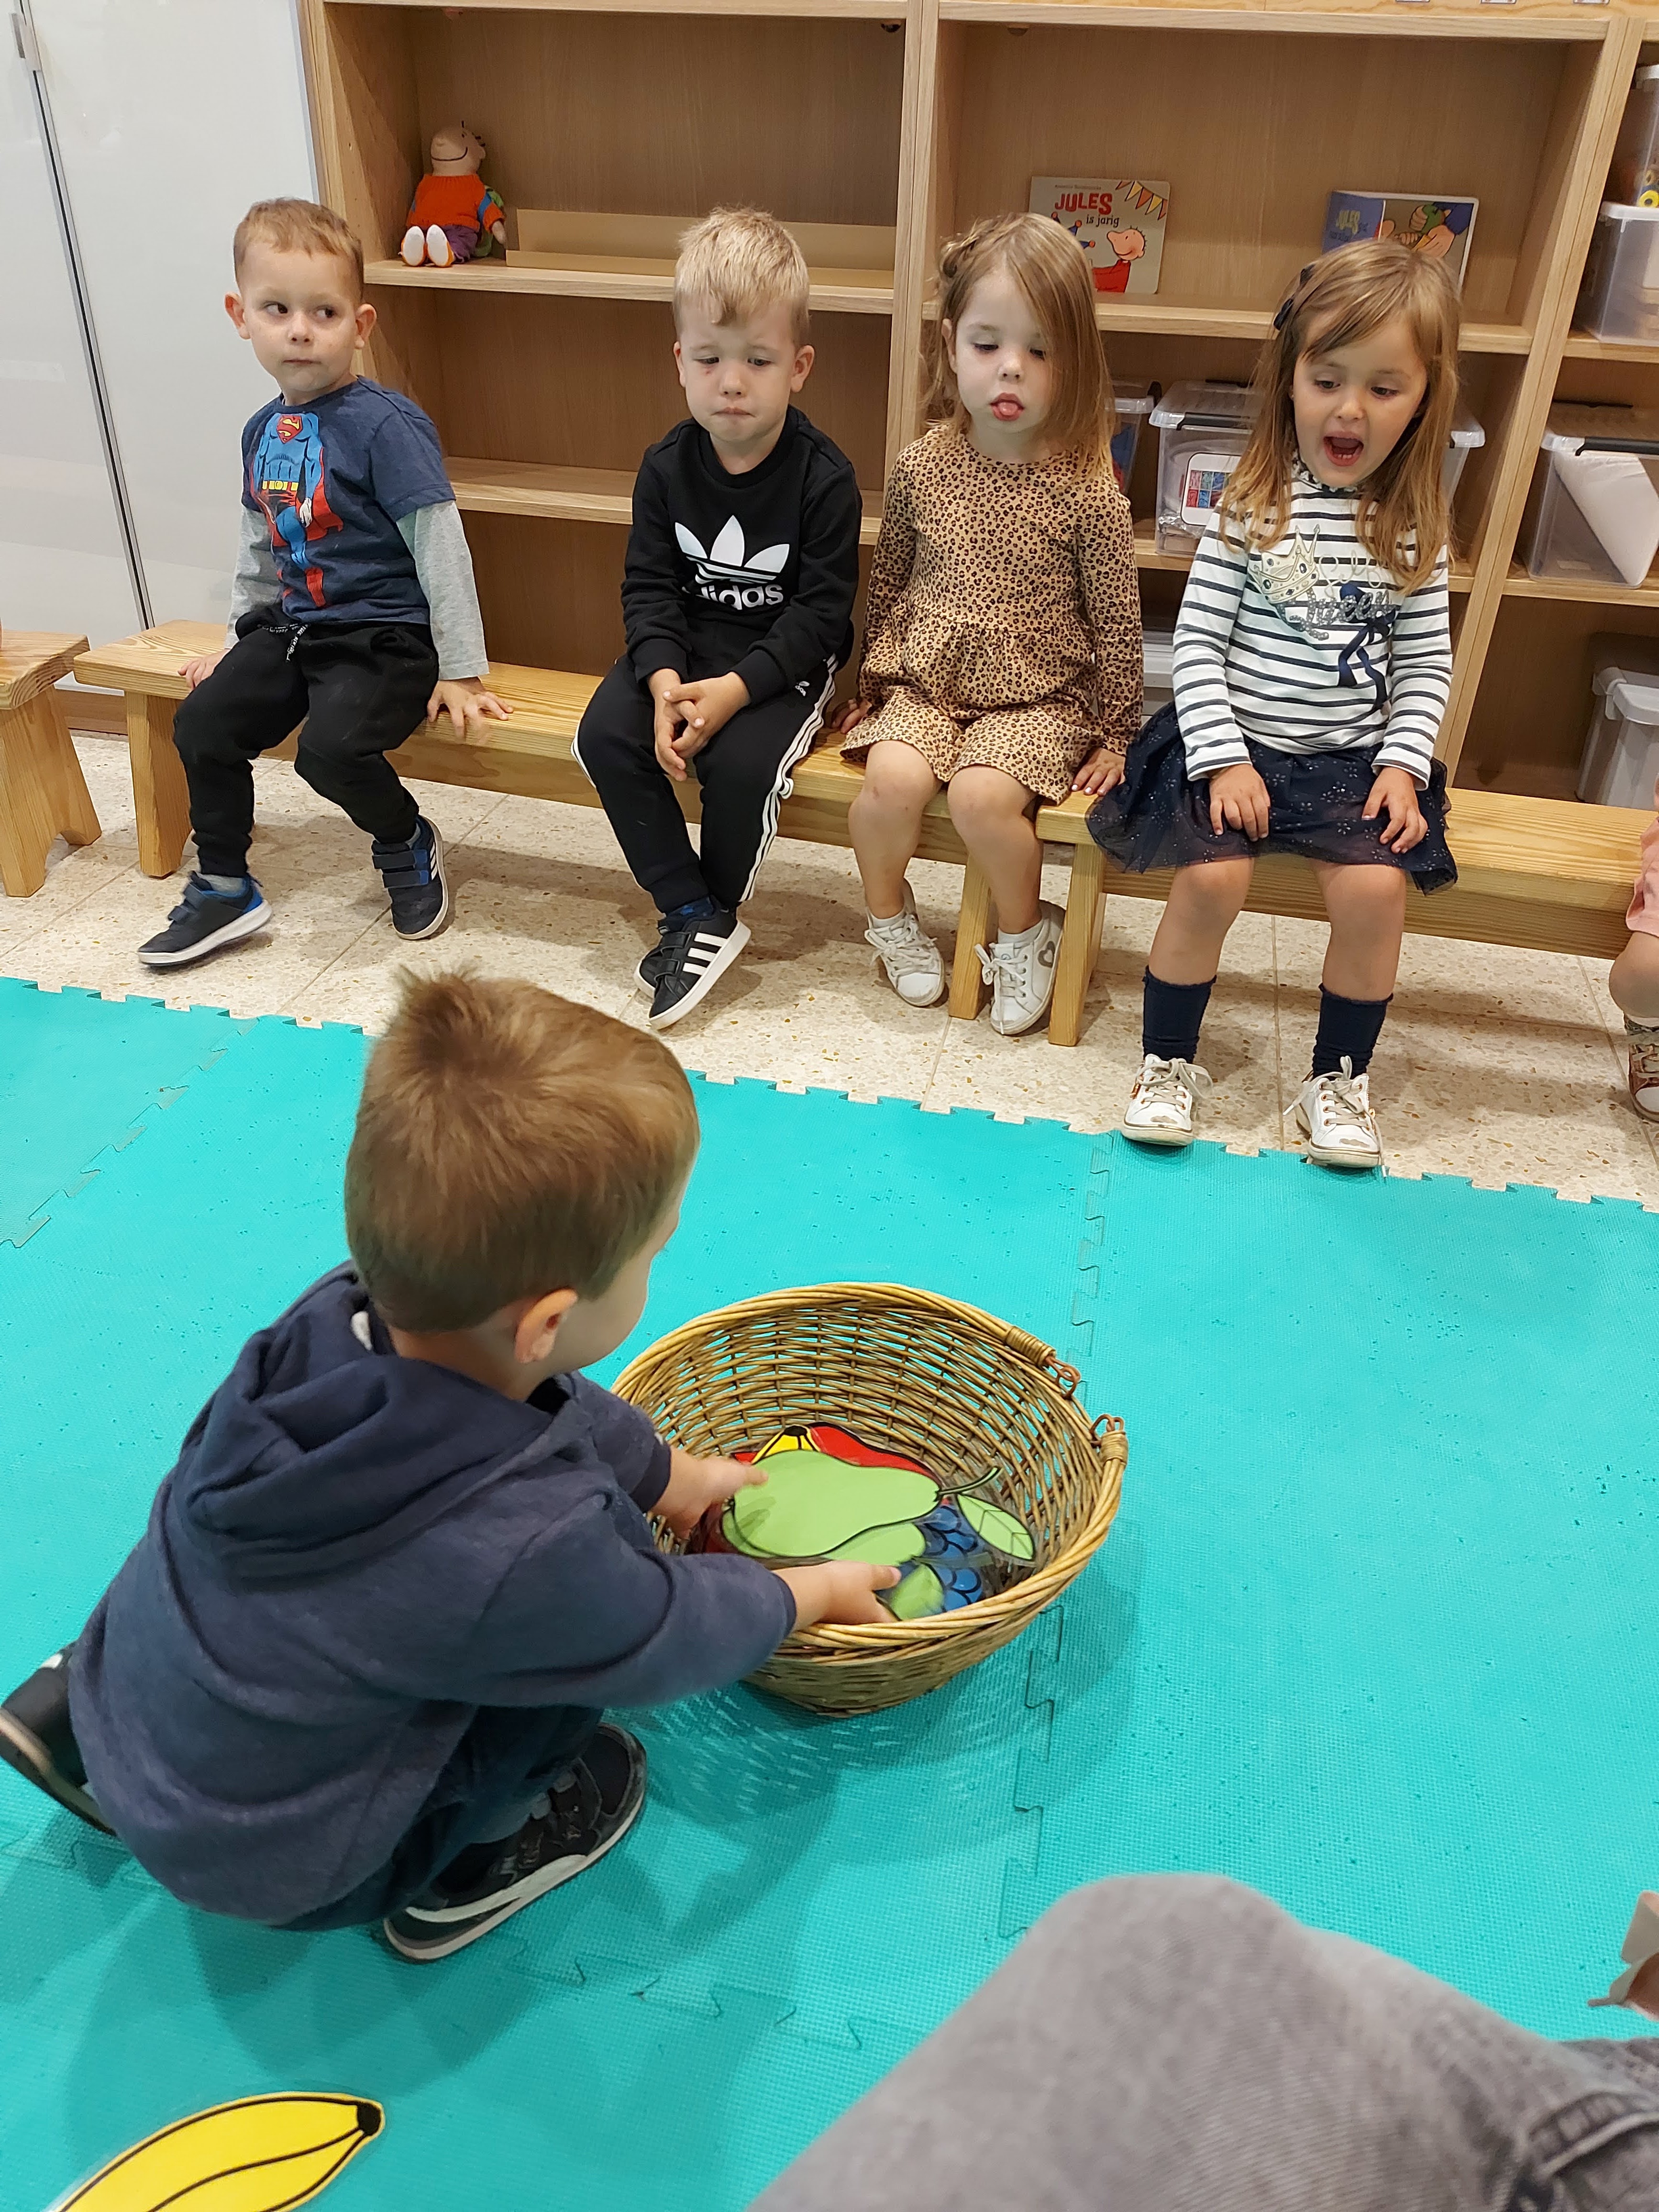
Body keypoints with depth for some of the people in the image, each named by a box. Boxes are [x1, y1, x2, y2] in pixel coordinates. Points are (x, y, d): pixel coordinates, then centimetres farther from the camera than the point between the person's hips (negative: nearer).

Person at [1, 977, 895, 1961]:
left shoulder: (339, 1315, -20)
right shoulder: (529, 1549, -37)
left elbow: (532, 1402, 0)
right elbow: (665, 1641, -14)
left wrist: (668, 1474, 13)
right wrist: (811, 1593, 4)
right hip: (272, 1872, -5)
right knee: (590, 1612, -11)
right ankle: (465, 1869, 12)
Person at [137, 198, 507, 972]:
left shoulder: (385, 423, -14)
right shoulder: (262, 430, 9)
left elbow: (439, 546, -15)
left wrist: (461, 672, -16)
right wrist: (239, 638, 22)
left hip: (385, 636, -7)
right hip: (293, 627, 8)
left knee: (330, 746, -29)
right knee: (202, 722, -4)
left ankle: (410, 845, 3)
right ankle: (223, 891, 12)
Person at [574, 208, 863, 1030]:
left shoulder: (824, 478, -14)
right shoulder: (666, 467, -2)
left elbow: (820, 612, -15)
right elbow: (649, 585, -3)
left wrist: (735, 689, -26)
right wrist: (662, 677, -22)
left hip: (786, 659, -4)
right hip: (684, 645, 5)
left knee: (742, 762, -31)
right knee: (606, 733, -19)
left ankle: (714, 916, -2)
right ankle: (692, 914, -8)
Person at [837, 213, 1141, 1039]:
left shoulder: (1087, 491, -9)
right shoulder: (923, 467, 0)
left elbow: (1117, 623, -2)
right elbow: (888, 582, 14)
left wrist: (1115, 735, 1)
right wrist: (871, 681, 18)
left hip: (1038, 699, -3)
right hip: (924, 683, 3)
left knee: (983, 793, -29)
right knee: (893, 777, -25)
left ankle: (1025, 935, -1)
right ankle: (888, 914, 5)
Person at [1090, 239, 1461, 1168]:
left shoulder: (1414, 527, 4)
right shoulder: (1253, 505, -4)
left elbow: (1427, 663, 7)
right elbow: (1197, 641, -6)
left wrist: (1403, 762, -7)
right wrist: (1224, 760, -14)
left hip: (1352, 755, 2)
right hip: (1235, 741, -2)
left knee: (1374, 885, -21)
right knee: (1212, 875, -25)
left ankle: (1340, 1076, 2)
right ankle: (1170, 1060, -2)